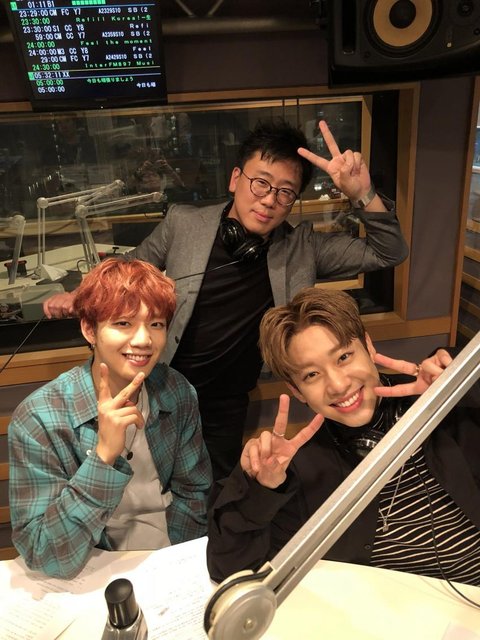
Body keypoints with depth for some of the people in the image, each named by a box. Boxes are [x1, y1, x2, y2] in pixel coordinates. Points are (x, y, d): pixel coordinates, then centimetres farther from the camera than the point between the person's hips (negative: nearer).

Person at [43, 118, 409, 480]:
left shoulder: (302, 247, -7)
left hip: (224, 408, 1)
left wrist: (362, 193, -22)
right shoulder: (183, 223, -10)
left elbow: (389, 253, -6)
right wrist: (82, 297, -9)